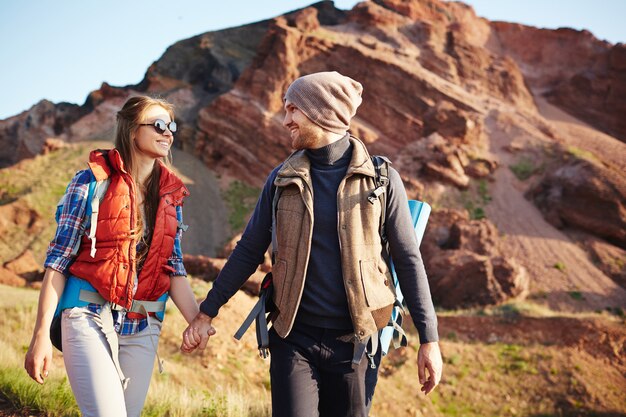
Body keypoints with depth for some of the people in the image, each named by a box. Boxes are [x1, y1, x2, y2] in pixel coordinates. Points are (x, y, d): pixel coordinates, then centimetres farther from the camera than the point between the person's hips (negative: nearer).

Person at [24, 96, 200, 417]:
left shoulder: (171, 196, 11)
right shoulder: (92, 182, -2)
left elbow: (175, 269, 8)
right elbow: (58, 259, -4)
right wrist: (41, 334, -10)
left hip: (142, 328, 5)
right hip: (91, 317, -4)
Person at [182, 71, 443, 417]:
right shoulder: (283, 178, 4)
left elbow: (408, 261, -1)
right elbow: (248, 251, 9)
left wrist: (429, 339, -3)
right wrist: (206, 313, 8)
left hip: (351, 340, -1)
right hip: (294, 338, 1)